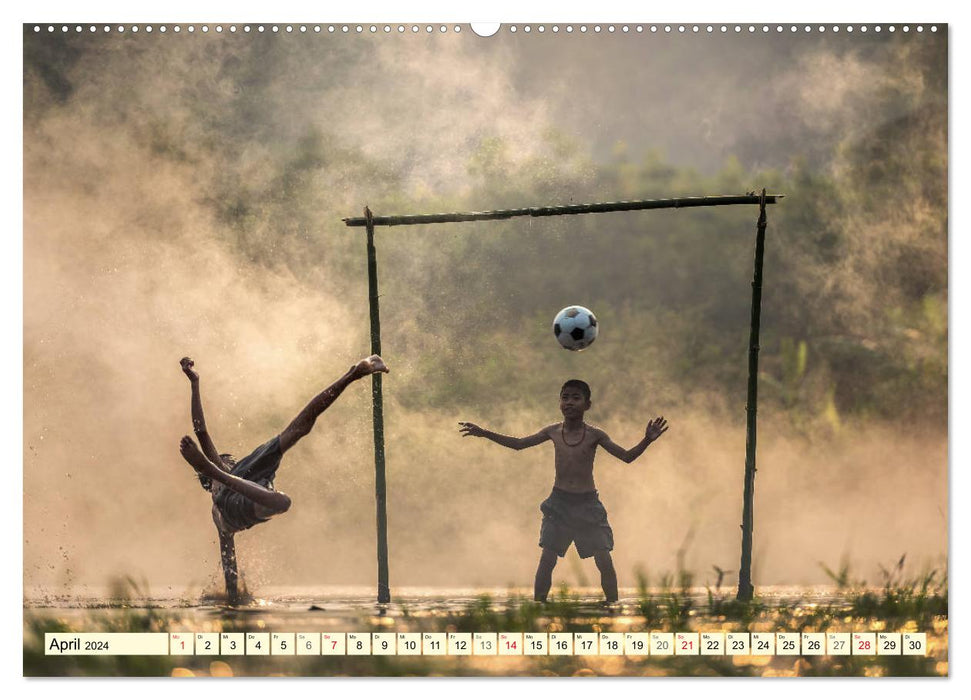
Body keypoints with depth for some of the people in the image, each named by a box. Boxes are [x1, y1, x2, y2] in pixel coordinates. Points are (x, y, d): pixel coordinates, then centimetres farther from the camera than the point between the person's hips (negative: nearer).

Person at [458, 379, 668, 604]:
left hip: (587, 502, -2)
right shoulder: (553, 431, 2)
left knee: (604, 561, -7)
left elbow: (627, 456, -5)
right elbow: (518, 444, 14)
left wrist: (647, 440, -23)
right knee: (546, 560, -3)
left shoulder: (594, 435, -5)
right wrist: (484, 433, 11)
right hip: (559, 501, 2)